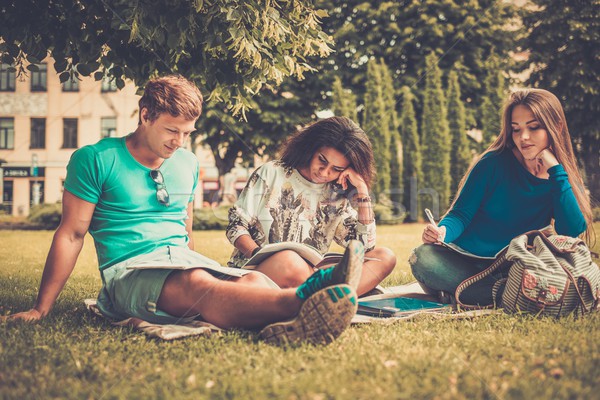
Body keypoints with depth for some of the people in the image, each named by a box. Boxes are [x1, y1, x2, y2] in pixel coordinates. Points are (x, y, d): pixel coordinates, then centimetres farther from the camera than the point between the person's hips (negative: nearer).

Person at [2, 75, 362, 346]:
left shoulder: (188, 163, 17)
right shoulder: (95, 160, 0)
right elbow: (72, 234, 0)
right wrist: (41, 309, -2)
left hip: (184, 263, 6)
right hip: (130, 271, -6)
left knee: (254, 281, -28)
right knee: (196, 285, -39)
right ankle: (301, 298, -63)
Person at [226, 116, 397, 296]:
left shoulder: (336, 198, 10)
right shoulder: (271, 173, 3)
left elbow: (366, 246, -1)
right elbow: (236, 225, 2)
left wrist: (362, 188, -3)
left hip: (308, 277, 4)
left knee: (385, 257, -13)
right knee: (289, 260, -40)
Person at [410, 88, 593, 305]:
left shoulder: (564, 179, 3)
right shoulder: (494, 163, -6)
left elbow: (573, 232, -12)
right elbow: (462, 214, -6)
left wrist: (555, 171, -13)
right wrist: (443, 231, -29)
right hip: (466, 264, -1)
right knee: (423, 258, -32)